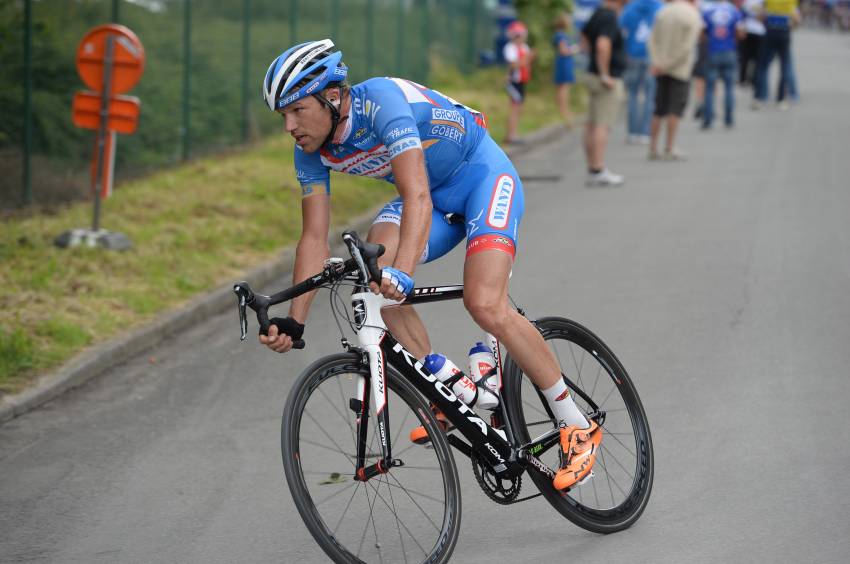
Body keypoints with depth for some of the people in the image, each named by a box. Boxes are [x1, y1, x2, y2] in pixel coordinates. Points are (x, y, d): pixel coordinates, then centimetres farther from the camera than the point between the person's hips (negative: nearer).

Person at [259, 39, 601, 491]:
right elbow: (314, 239, -6)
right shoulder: (312, 150, -10)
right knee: (374, 272, -22)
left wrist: (402, 272, -56)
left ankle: (577, 427, -11)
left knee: (484, 304, -24)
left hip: (483, 175, -7)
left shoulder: (381, 100, -32)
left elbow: (418, 198, -43)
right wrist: (294, 323, -16)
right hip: (436, 193, 7)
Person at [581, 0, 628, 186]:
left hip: (595, 75, 10)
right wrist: (605, 75, -24)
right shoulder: (610, 17, -18)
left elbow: (585, 35, 30)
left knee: (592, 125, 9)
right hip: (609, 80, -10)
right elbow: (603, 45, -31)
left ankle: (592, 170, 12)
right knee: (602, 125, -10)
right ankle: (598, 171, -12)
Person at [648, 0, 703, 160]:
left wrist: (655, 62, -4)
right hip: (680, 69, -5)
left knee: (659, 109, 10)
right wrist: (665, 66, -11)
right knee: (675, 109, 1)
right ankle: (670, 148, 0)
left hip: (662, 69, 5)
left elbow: (653, 40, 2)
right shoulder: (693, 16, -8)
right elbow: (686, 47, -14)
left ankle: (653, 148, 9)